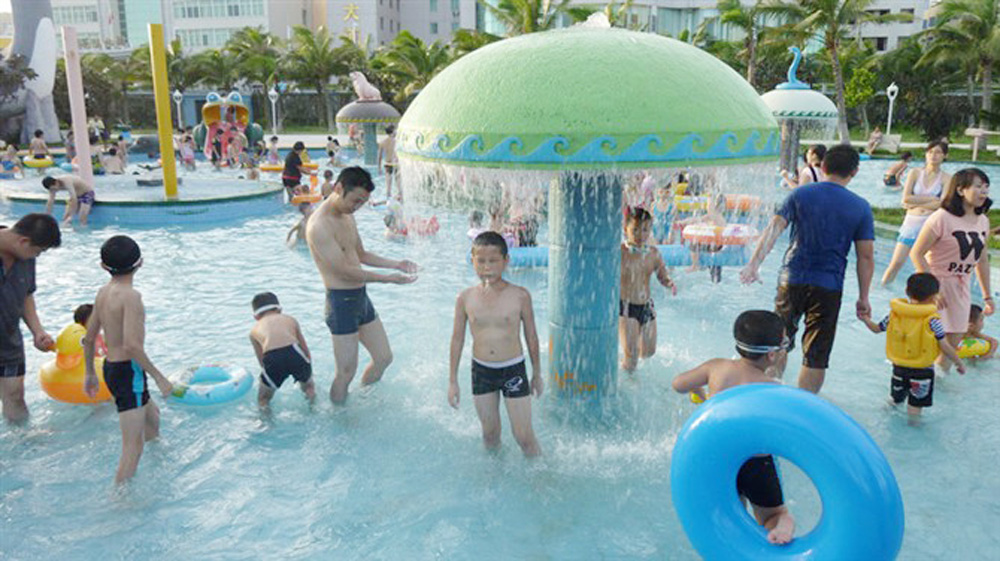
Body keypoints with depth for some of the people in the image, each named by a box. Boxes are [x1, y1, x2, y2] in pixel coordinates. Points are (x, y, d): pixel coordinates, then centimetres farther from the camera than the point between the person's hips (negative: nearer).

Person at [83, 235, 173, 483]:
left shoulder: (103, 292, 7)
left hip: (111, 368, 10)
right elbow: (132, 345, -27)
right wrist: (159, 377, -20)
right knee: (133, 446, -6)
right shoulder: (130, 295, -20)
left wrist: (90, 374, 26)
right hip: (128, 372, -10)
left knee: (152, 416, 31)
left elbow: (89, 339, 15)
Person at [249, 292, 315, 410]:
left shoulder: (254, 330, 29)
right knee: (308, 386, 31)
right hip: (294, 353, 1)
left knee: (263, 399, 21)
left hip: (272, 359, -1)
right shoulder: (290, 319, 32)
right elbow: (305, 350, 34)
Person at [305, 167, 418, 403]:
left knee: (384, 358, 16)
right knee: (346, 373, 0)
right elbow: (345, 270, -22)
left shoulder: (347, 216, 10)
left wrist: (396, 264, 7)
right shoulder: (319, 226, -20)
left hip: (361, 297, 9)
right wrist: (389, 279, -20)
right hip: (340, 301, -9)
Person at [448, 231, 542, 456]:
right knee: (490, 433, 16)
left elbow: (531, 336, 0)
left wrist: (537, 374, 8)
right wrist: (453, 381, 6)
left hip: (513, 370, -2)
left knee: (524, 435, 3)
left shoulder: (520, 295, -11)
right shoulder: (465, 298, -6)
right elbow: (457, 339, 3)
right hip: (481, 371, 2)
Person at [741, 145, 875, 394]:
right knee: (816, 357, 7)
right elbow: (866, 256, -1)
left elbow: (774, 228, -11)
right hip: (828, 287, -1)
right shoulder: (861, 207, 0)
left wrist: (754, 263, -17)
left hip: (792, 280, 1)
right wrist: (863, 297, 5)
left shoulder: (800, 194, 1)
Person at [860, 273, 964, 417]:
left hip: (899, 367, 4)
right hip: (922, 371, -4)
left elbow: (877, 329, 7)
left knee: (896, 399, 24)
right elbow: (945, 347, -12)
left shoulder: (894, 314, -5)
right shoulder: (932, 320, -15)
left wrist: (865, 319, 21)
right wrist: (959, 363, 1)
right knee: (915, 406, 4)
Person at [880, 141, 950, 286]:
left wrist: (916, 203, -8)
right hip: (911, 222, 1)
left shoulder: (946, 179, 1)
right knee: (896, 263, 0)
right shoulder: (915, 173, 4)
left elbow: (942, 204, -11)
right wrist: (931, 198, -9)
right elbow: (906, 198, -7)